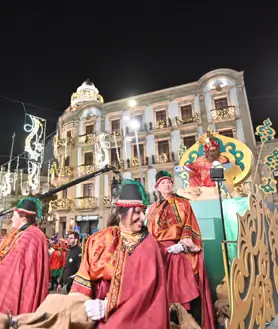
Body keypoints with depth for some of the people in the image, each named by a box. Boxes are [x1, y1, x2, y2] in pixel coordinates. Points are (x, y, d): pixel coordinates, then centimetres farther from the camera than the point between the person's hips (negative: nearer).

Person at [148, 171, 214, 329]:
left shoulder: (183, 203, 13)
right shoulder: (154, 208, 14)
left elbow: (189, 225, 3)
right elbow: (151, 232, 8)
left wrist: (183, 242, -13)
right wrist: (157, 249, -7)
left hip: (184, 249, 0)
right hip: (163, 250, 1)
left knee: (190, 287, -7)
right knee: (170, 287, -2)